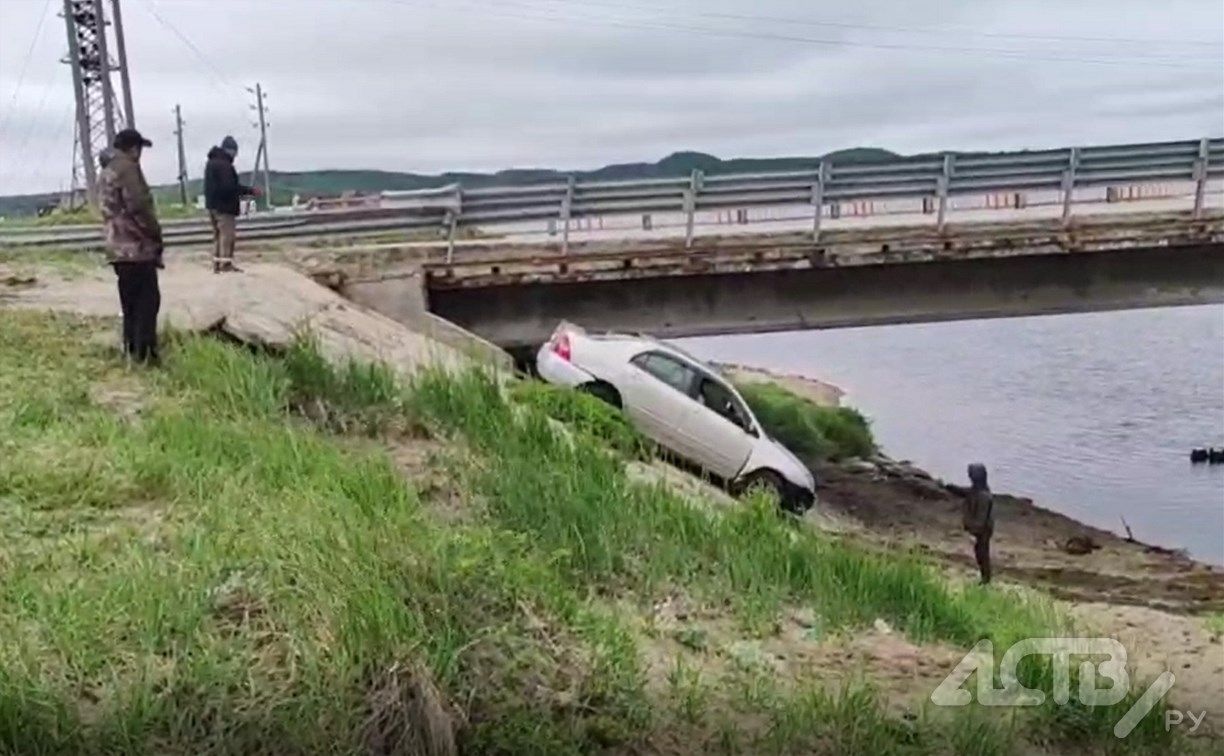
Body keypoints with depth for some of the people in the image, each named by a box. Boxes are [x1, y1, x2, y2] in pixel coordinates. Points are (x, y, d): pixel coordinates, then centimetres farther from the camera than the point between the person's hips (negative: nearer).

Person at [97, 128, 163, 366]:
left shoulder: (105, 173, 18)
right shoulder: (127, 168, -11)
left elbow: (108, 210, 18)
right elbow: (138, 206, -19)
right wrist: (155, 234, -8)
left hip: (118, 247, 9)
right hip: (137, 246, -9)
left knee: (130, 301, 14)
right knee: (147, 300, -6)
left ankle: (132, 349, 16)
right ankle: (145, 351, -8)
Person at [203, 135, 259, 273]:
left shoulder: (211, 162, 15)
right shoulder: (224, 164, -18)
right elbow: (229, 186, -25)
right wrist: (250, 191, -20)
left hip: (212, 204, 10)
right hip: (224, 205, -10)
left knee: (218, 234, 15)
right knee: (227, 233, -8)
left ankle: (217, 263, 17)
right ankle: (226, 263, -11)